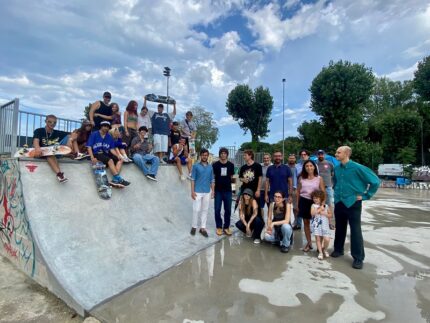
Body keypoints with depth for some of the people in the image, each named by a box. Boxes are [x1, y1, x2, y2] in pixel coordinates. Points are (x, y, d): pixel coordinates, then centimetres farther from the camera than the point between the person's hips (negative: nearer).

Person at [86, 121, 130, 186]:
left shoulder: (109, 137, 15)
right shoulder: (94, 134, 3)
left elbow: (112, 149, 11)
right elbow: (89, 147, -4)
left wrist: (117, 156, -8)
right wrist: (92, 158, -19)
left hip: (106, 154, 5)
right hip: (97, 154, -5)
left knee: (119, 160, -20)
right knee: (110, 160, -33)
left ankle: (115, 179, -37)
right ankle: (118, 178, -41)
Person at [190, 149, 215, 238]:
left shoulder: (210, 167, 8)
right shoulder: (196, 166, -1)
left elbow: (212, 180, 10)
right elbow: (193, 179, -3)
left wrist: (213, 191, 4)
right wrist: (192, 191, -9)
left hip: (207, 192, 3)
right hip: (197, 192, -3)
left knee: (205, 210, 8)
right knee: (196, 209, 0)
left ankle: (202, 228, 17)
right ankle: (194, 227, 17)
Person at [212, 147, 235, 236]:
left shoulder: (231, 165, 1)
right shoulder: (215, 165, -3)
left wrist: (226, 182, 6)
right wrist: (212, 189, 0)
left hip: (228, 190, 2)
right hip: (218, 190, -1)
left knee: (228, 210, 6)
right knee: (217, 210, 3)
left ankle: (226, 227, 20)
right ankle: (219, 227, 18)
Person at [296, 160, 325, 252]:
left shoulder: (319, 178, -1)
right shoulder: (301, 178, 4)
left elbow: (323, 193, 0)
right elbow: (298, 192, 9)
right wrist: (297, 205, 9)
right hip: (304, 201, 2)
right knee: (306, 222, 10)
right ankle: (309, 243, 24)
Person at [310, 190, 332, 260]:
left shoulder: (326, 206, 6)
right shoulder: (313, 205, 1)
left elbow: (330, 215, 7)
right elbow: (312, 213, -15)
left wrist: (324, 213, -9)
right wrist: (320, 209, -12)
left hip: (325, 225, 1)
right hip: (316, 224, -1)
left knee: (327, 239, -7)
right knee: (318, 238, 0)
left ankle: (324, 250, 22)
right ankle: (320, 252, 15)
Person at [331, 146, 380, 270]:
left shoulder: (357, 168, -15)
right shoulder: (336, 168, 3)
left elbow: (375, 181, -11)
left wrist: (365, 196, -9)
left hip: (353, 203, -5)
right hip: (339, 203, 5)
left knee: (355, 231, 2)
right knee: (339, 228, 16)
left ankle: (358, 258, 14)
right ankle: (338, 249, 33)